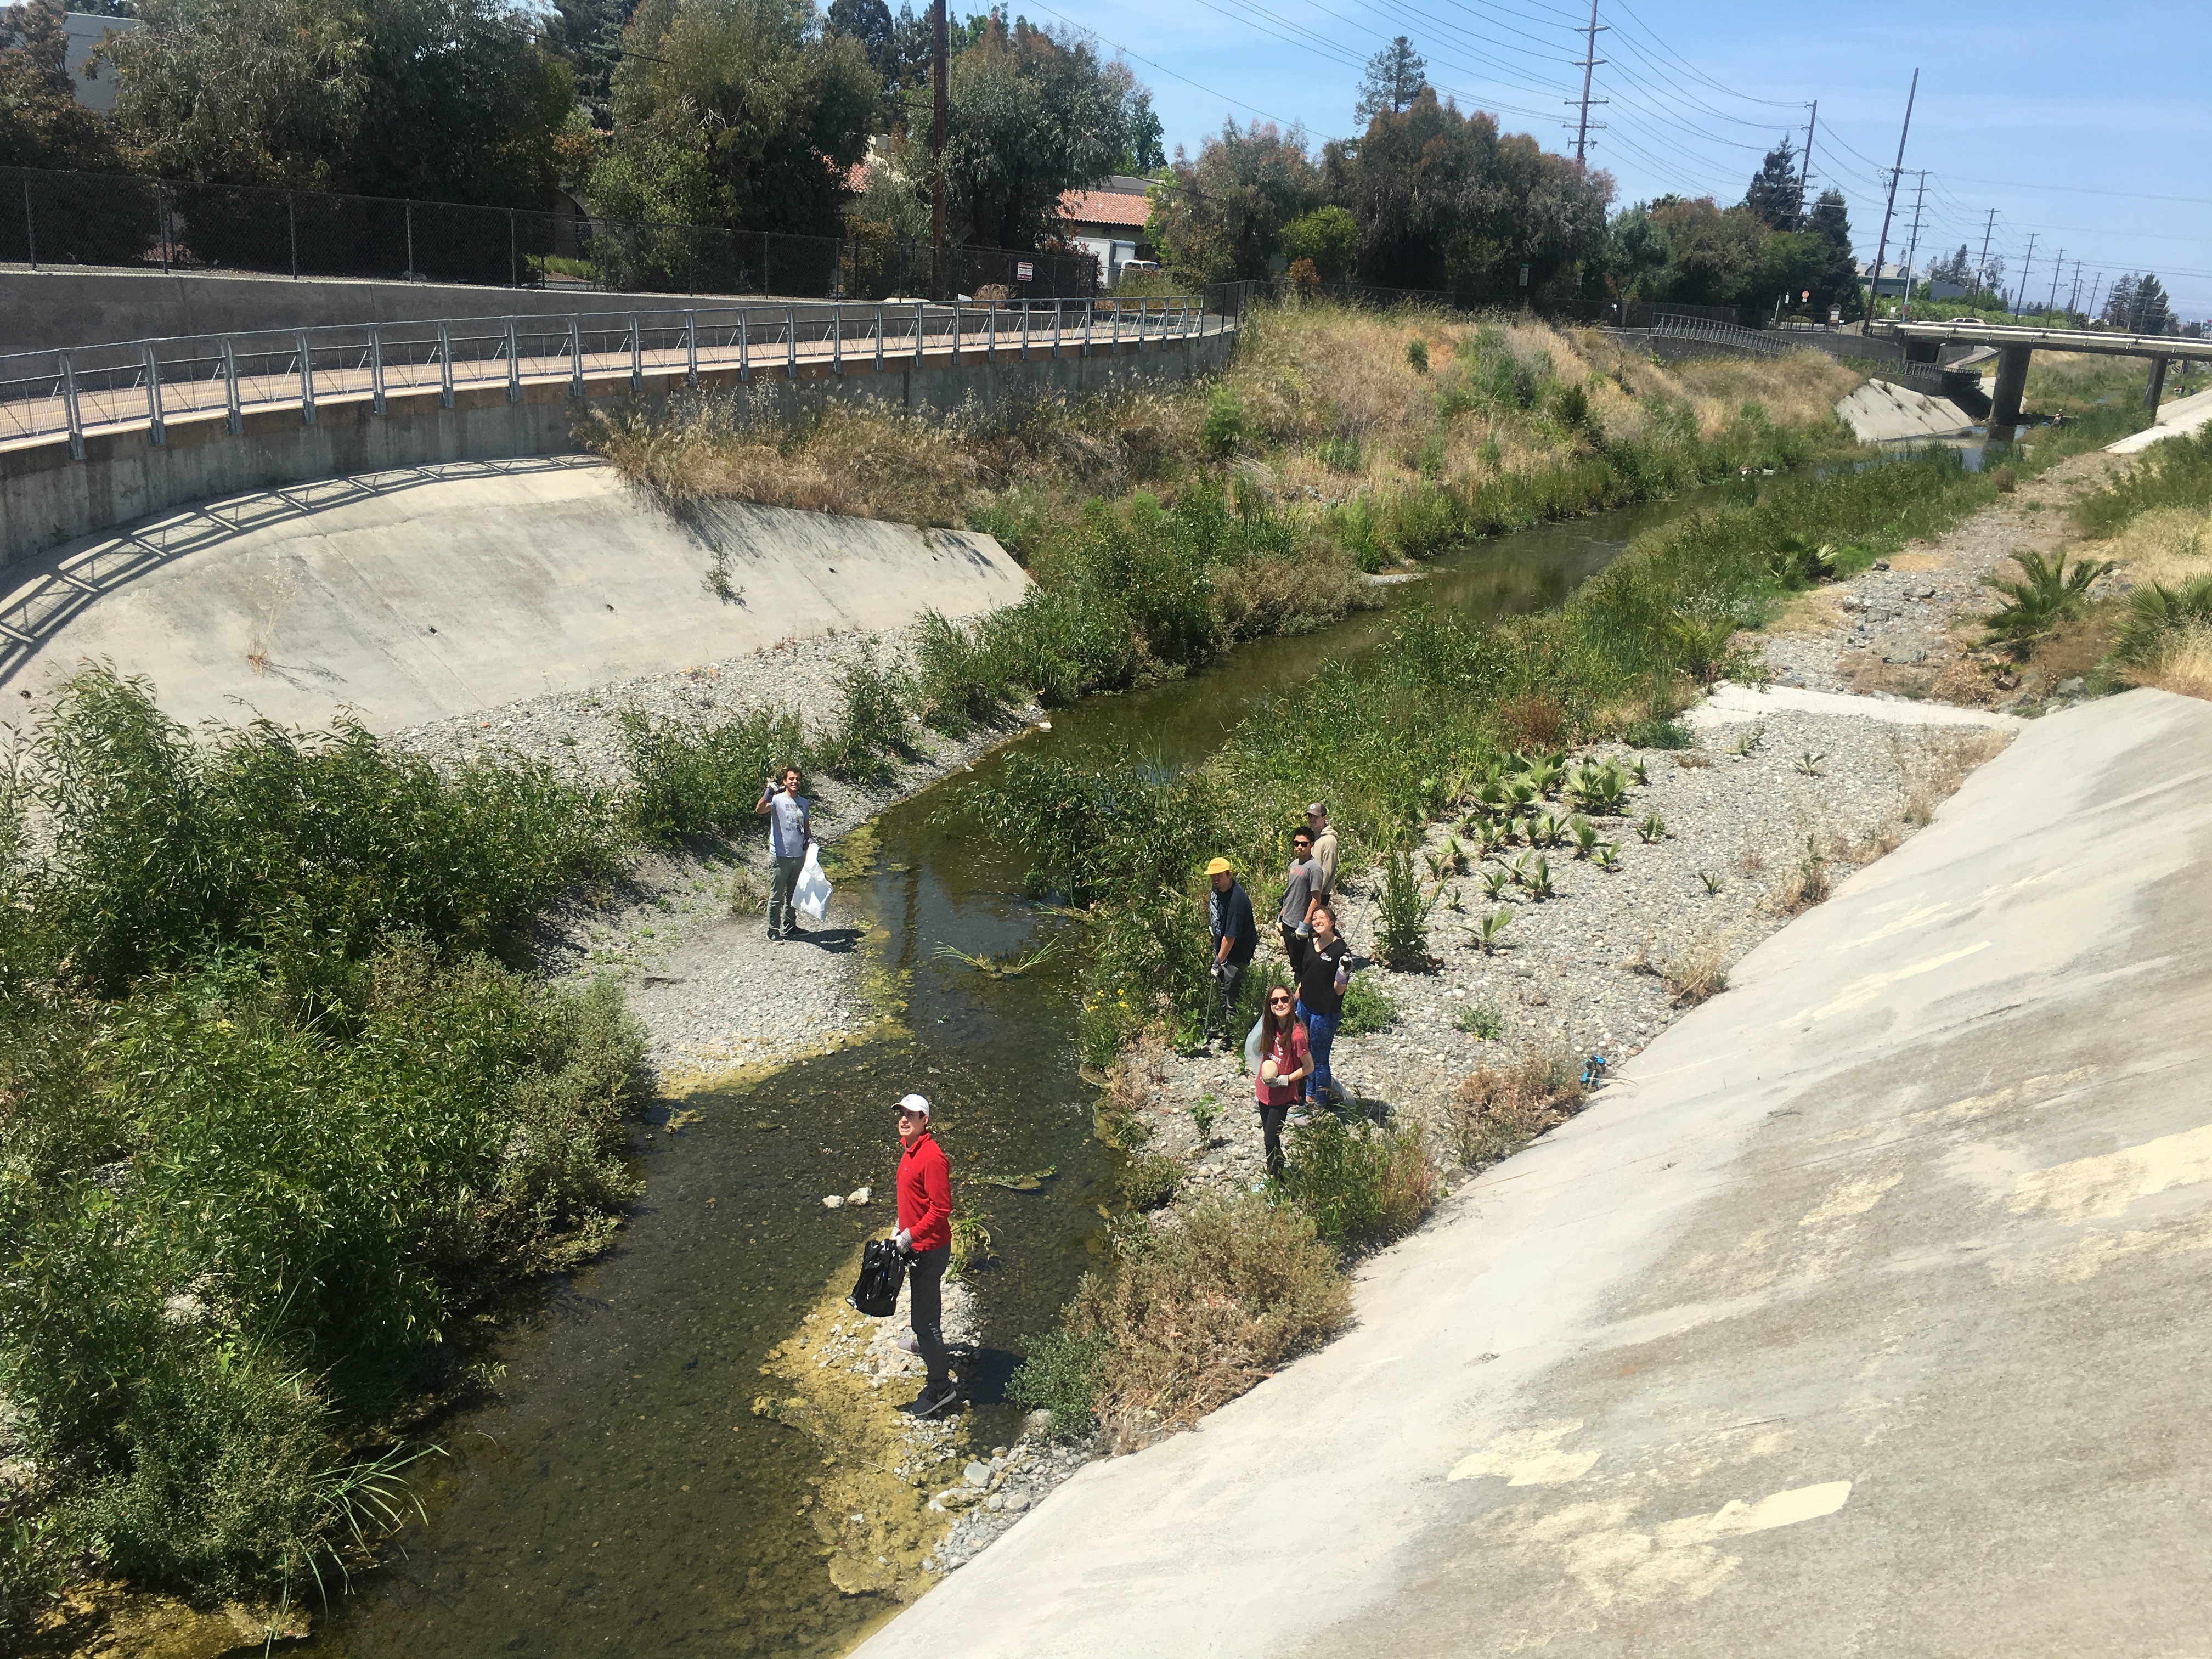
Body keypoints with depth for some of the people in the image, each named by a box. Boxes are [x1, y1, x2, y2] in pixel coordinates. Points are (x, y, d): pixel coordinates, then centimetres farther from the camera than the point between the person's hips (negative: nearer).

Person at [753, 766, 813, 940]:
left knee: (794, 894, 17)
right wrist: (768, 793, -43)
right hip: (781, 855, -6)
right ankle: (772, 929, 10)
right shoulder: (777, 799, -10)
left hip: (799, 855, 6)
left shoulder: (804, 803, 10)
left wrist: (810, 839, 3)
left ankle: (790, 926, 30)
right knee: (777, 895, 1)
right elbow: (759, 810, -29)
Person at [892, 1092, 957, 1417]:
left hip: (929, 1248, -10)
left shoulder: (931, 1158, -27)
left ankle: (940, 1386, 4)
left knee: (924, 1313, -5)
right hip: (916, 1244, 10)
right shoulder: (908, 1149, 5)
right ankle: (926, 1343, 54)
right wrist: (901, 1228, 16)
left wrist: (910, 1236, -24)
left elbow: (941, 1208, -27)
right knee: (922, 1304, 31)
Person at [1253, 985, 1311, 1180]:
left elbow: (1309, 1067, -16)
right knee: (1269, 1138, 18)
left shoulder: (1296, 1034, -24)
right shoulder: (1270, 1027, -4)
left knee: (1271, 1141, 0)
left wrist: (1284, 1080, -20)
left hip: (1282, 1096, -6)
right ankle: (1272, 1176, 34)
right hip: (1265, 1093, 6)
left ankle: (1277, 1182, 17)